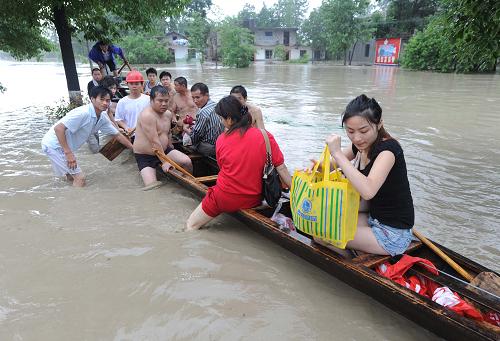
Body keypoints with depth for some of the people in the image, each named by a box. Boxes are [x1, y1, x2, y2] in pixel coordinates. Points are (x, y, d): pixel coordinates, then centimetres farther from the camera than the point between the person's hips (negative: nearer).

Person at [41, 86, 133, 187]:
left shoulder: (103, 118, -1)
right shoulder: (83, 113, -26)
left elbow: (117, 135, 11)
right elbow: (58, 128, -29)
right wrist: (68, 153, -29)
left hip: (64, 147, 9)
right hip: (54, 145, -9)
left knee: (72, 177, 24)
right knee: (80, 178, -11)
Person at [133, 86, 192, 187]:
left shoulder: (168, 114, 4)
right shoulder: (147, 115, -23)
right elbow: (155, 142, -25)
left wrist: (172, 154, 24)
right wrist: (165, 161, -23)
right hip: (145, 156, -6)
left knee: (187, 162, -12)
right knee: (151, 186, -23)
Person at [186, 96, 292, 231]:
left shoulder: (221, 139, -8)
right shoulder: (265, 136, -8)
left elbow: (222, 166, 6)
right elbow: (281, 169, -8)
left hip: (224, 199, -2)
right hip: (254, 200, 2)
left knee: (191, 225, 13)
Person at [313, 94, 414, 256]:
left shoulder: (388, 149, -25)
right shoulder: (361, 144, -1)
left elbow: (367, 191, -41)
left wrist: (337, 153, -36)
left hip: (393, 235, -8)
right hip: (375, 217, 8)